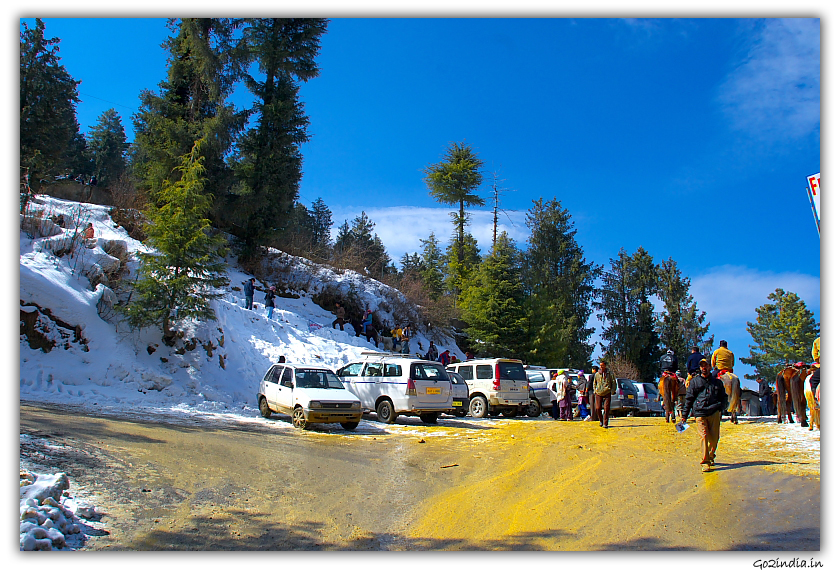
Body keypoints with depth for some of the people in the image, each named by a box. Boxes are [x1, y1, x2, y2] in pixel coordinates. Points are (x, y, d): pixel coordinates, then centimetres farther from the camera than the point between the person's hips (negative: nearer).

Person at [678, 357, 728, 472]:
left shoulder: (717, 382, 18)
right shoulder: (694, 381, 14)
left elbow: (724, 397, 24)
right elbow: (689, 398, 12)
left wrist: (721, 407, 4)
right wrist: (684, 415, 8)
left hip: (714, 412, 2)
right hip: (700, 413, -2)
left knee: (714, 437, 1)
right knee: (704, 436, -11)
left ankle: (711, 457, 25)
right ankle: (705, 463, -10)